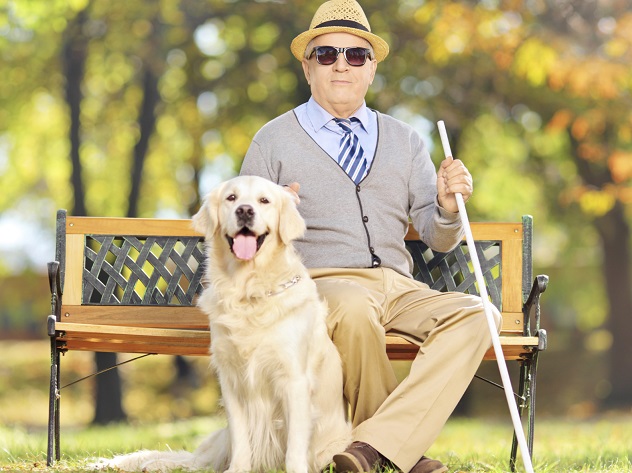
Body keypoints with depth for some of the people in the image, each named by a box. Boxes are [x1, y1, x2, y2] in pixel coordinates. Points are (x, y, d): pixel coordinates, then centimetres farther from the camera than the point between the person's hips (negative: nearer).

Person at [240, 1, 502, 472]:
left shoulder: (404, 141, 19)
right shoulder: (274, 140, 9)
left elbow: (440, 239, 15)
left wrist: (447, 202, -8)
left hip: (398, 287, 4)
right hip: (318, 282, -4)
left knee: (476, 315, -25)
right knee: (354, 309, -39)